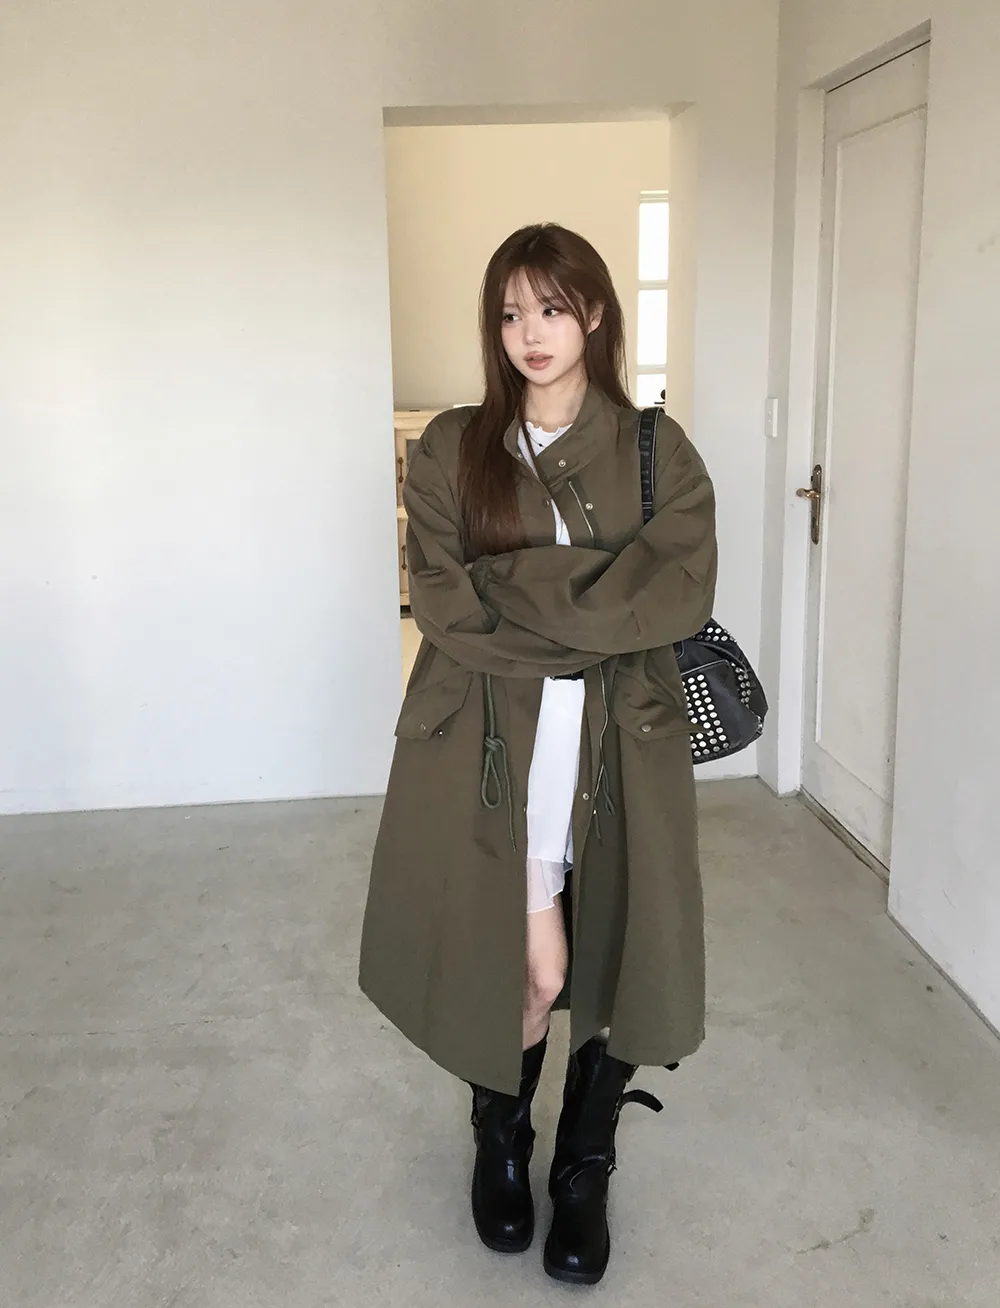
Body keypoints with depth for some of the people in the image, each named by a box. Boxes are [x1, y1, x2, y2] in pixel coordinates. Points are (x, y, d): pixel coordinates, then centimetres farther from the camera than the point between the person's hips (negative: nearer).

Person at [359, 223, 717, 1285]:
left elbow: (683, 594, -10)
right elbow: (441, 603, -7)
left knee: (609, 962, 7)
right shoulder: (452, 450, 3)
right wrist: (589, 621, -15)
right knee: (512, 965, 2)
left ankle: (583, 1173, 33)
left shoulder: (658, 452, 3)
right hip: (488, 755, -1)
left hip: (619, 757, 1)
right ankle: (500, 1142, 34)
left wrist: (515, 589, -15)